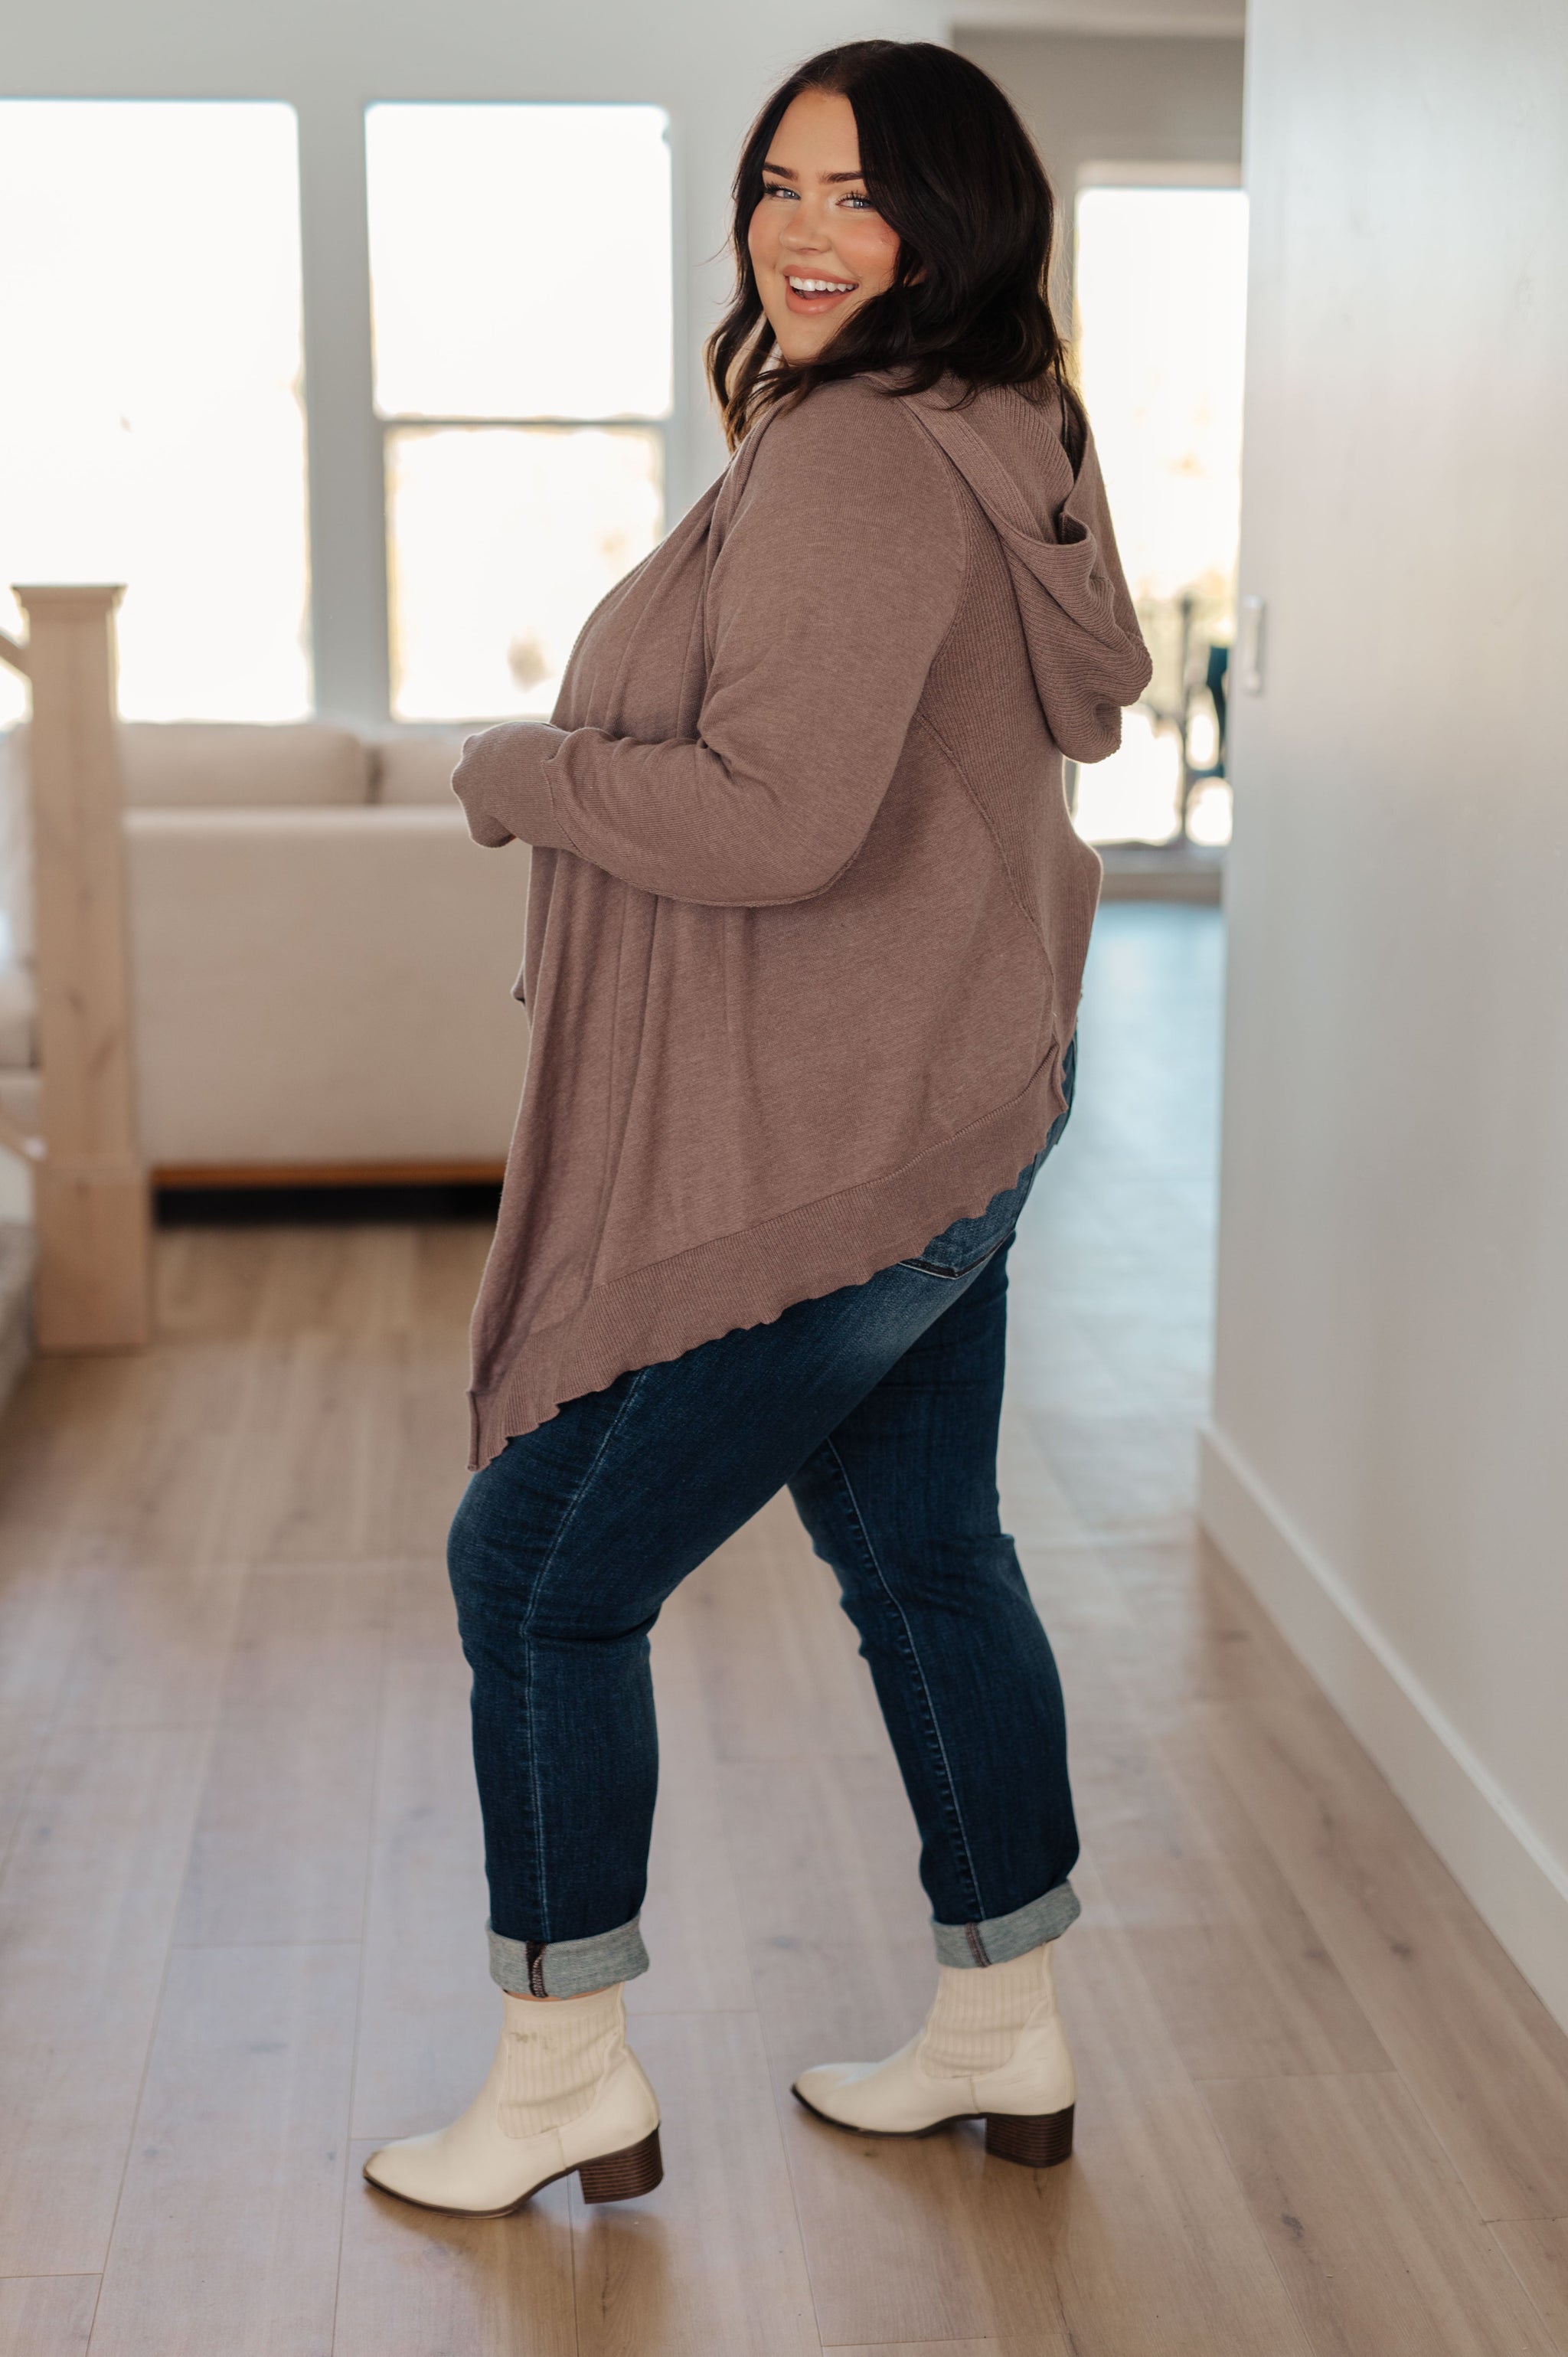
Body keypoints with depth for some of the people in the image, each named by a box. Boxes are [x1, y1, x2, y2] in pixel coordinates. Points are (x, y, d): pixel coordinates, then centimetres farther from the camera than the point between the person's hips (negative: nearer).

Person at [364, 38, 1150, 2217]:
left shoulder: (860, 461, -20)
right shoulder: (985, 445, 14)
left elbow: (775, 821, -28)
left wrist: (520, 771, -11)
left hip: (825, 1168, -11)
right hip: (947, 1122, 11)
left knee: (541, 1571, 2)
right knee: (926, 1562, 19)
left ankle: (569, 2079, 18)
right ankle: (1005, 2034, 33)